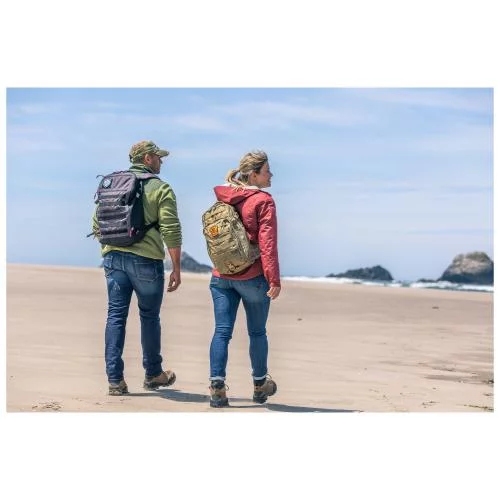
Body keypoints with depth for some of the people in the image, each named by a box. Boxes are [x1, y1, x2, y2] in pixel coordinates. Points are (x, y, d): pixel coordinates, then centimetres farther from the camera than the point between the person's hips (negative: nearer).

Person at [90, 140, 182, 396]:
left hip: (113, 258, 4)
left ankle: (115, 380, 2)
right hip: (146, 260, -4)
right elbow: (171, 231, -11)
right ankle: (153, 374, 25)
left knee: (115, 316, 6)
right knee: (149, 317, 11)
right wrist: (176, 269, -7)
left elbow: (96, 224, 14)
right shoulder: (160, 188, -4)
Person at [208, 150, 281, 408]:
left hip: (221, 276, 4)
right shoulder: (263, 201, -9)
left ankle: (217, 386, -8)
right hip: (253, 276, -4)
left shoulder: (223, 198, 9)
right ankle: (260, 385, 25)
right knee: (257, 332, 11)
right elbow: (267, 243, -15)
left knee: (222, 331, 2)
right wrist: (274, 280, -15)